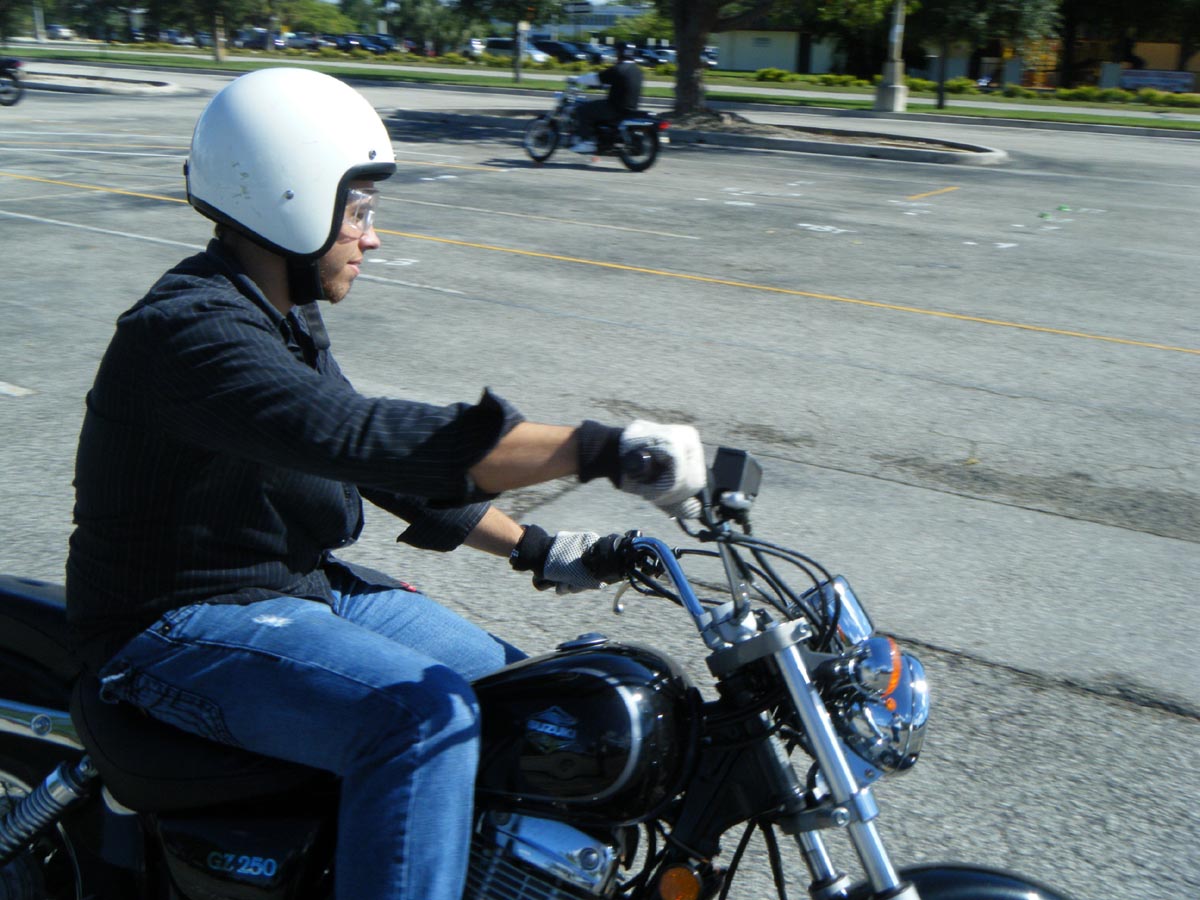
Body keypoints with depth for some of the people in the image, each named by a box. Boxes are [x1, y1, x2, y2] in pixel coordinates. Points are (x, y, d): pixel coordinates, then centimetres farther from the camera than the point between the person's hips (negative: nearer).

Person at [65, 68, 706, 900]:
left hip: (304, 583, 10)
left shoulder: (286, 322, 8)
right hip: (185, 626, -9)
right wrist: (601, 448, -42)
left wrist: (536, 550, 8)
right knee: (427, 715, -31)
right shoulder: (193, 332, -24)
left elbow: (388, 462, 14)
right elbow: (368, 440, -38)